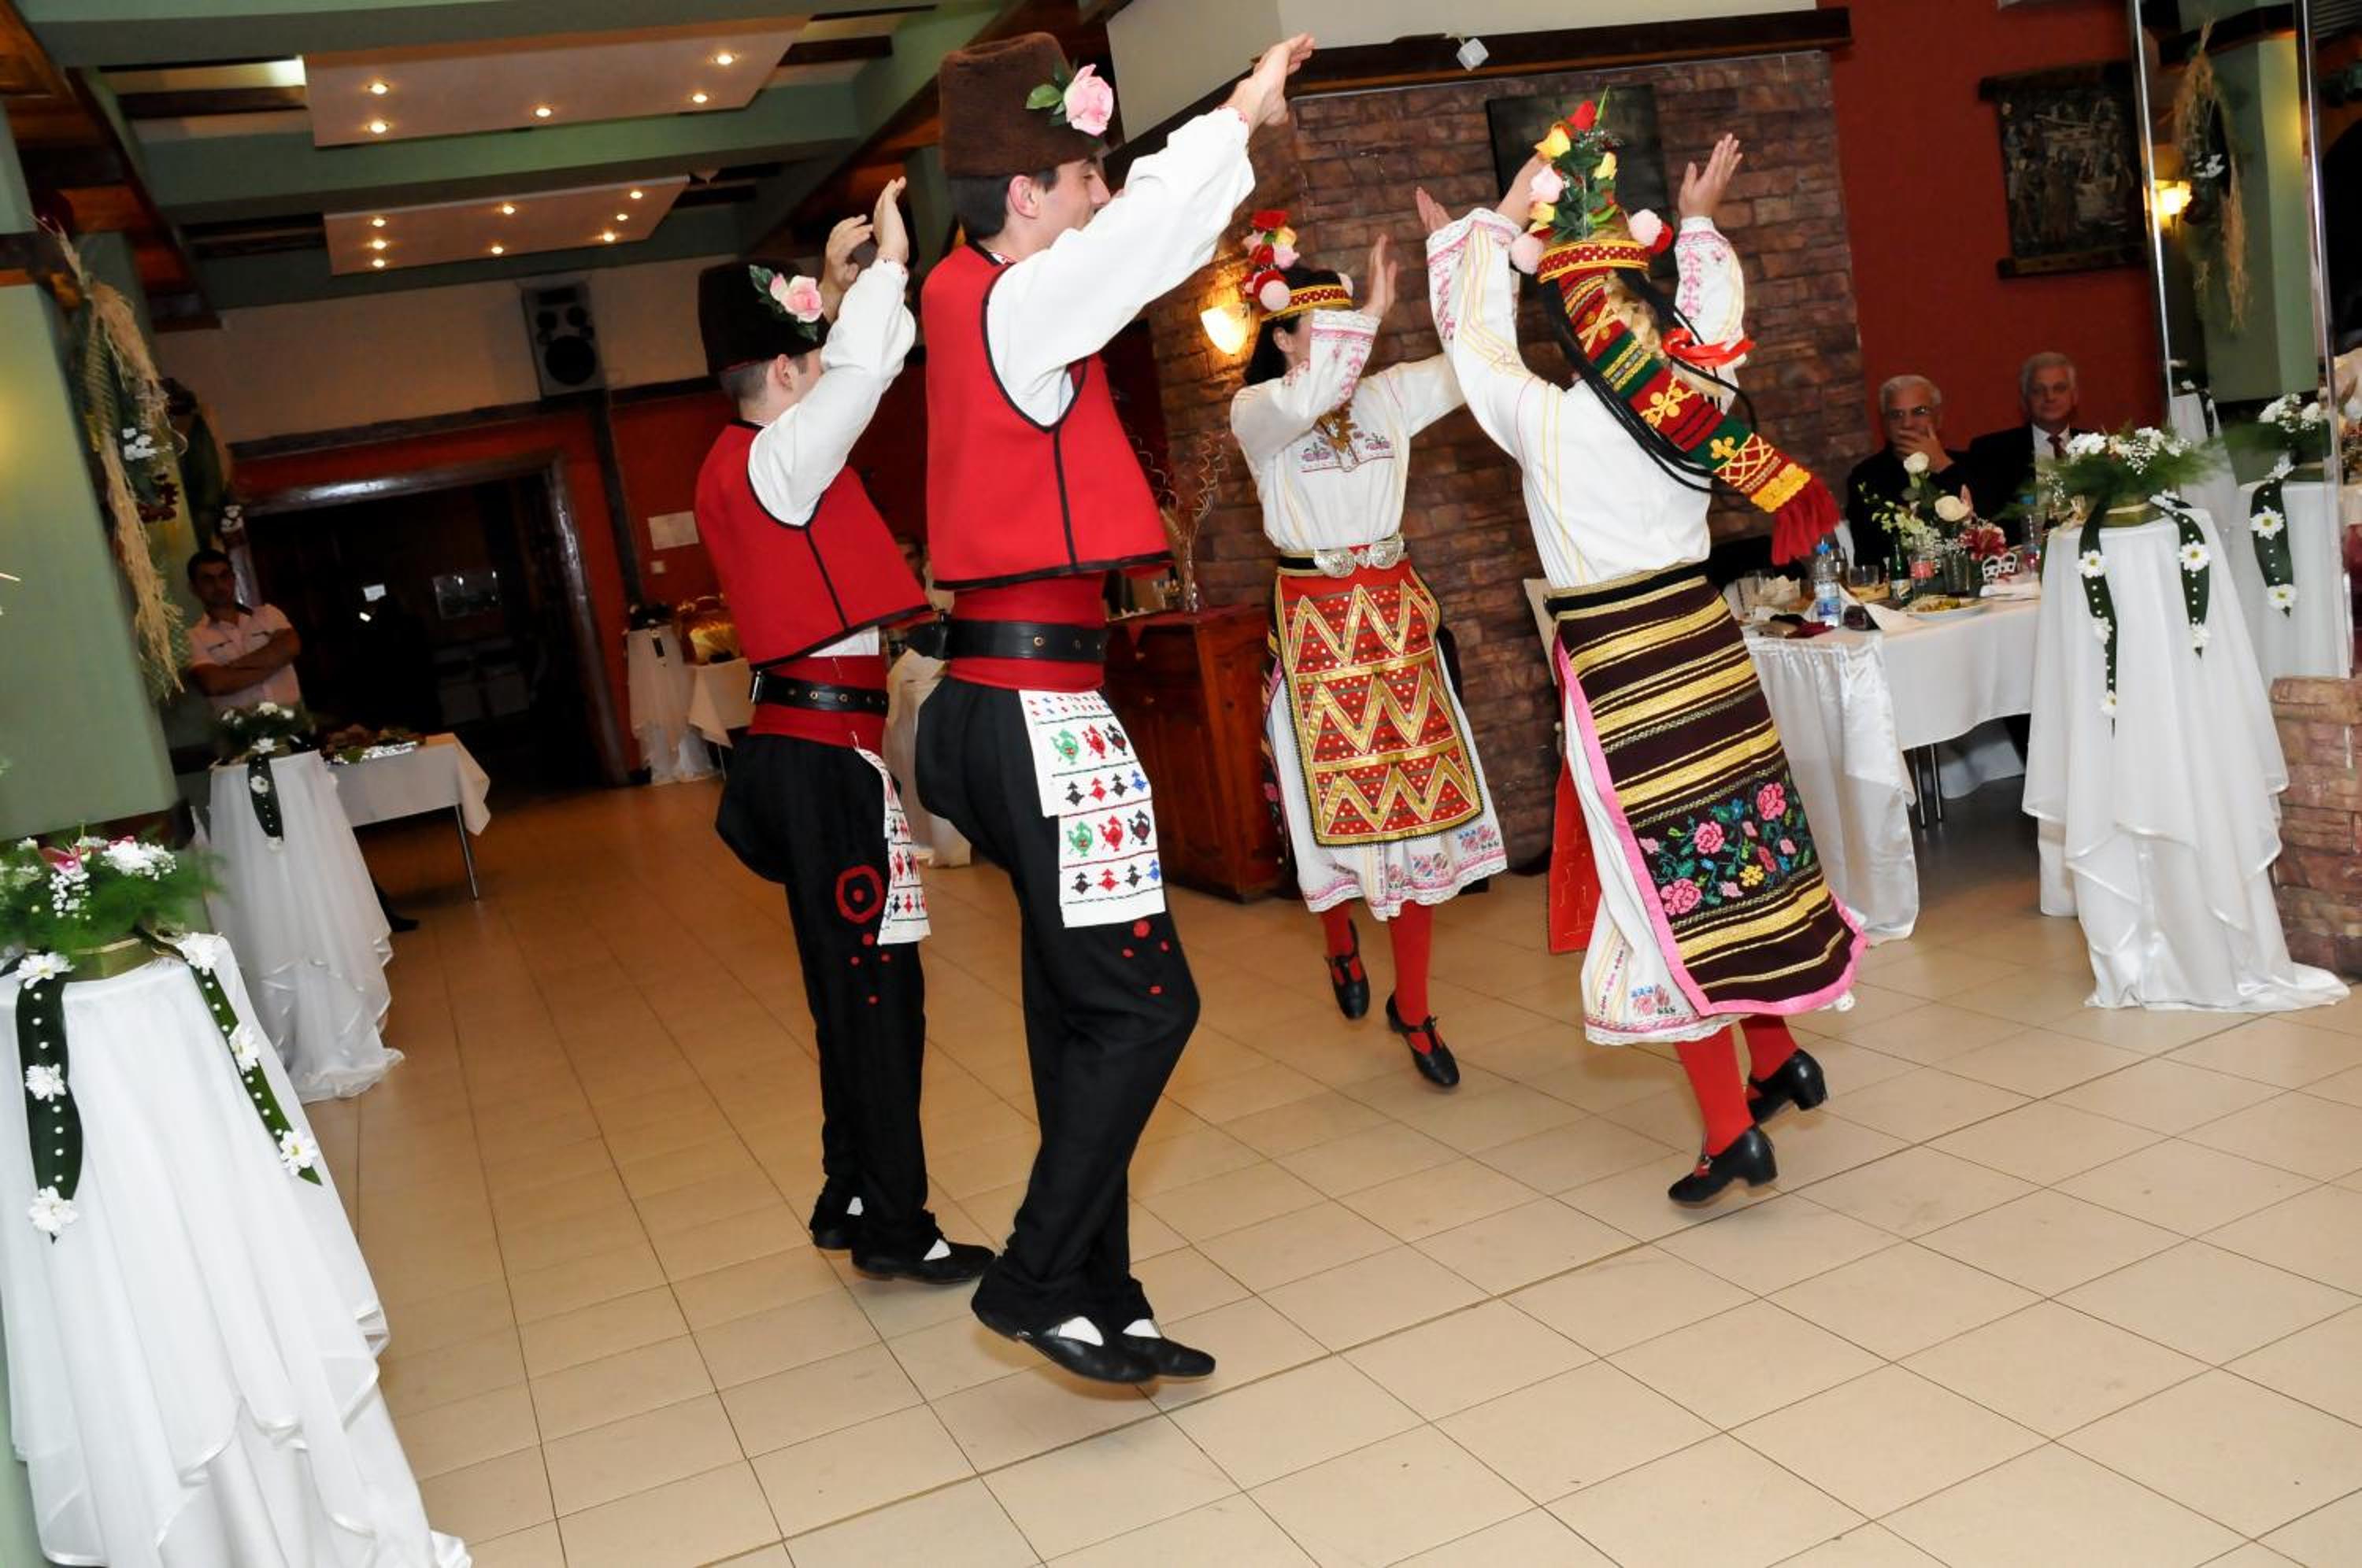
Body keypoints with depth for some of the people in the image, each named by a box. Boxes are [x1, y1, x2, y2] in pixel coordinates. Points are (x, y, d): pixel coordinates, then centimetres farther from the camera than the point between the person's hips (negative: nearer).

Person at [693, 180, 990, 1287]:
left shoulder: (742, 461, 17)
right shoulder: (772, 460, -11)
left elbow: (840, 377, 31)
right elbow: (865, 370, -24)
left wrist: (834, 290, 24)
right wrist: (887, 263, -11)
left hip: (805, 745, 10)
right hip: (827, 749, -10)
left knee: (852, 984, 15)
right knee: (876, 985, -5)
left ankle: (851, 1198, 25)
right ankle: (896, 1229, 2)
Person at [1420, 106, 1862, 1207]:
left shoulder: (1544, 420, -12)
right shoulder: (1696, 400, -2)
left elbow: (1474, 335, 5)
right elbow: (1720, 310, 20)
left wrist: (1496, 220, 18)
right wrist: (1701, 219, 37)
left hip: (1616, 674, -5)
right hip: (1708, 648, 5)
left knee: (1665, 884, 1)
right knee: (1746, 853, 18)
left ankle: (1731, 1130, 5)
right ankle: (1777, 1057, 34)